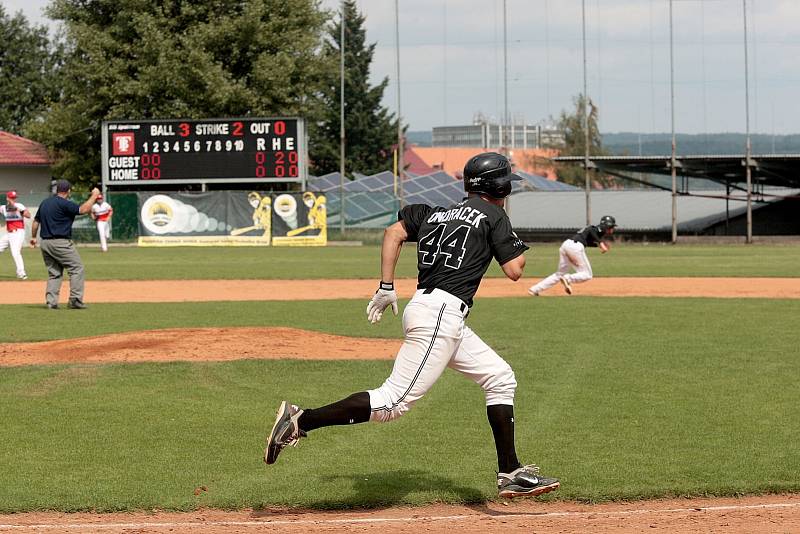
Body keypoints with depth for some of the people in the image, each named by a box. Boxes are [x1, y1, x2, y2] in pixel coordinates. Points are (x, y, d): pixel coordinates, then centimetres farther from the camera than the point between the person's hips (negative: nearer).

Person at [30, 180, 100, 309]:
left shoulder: (44, 203, 13)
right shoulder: (64, 204, -12)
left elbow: (36, 221, 22)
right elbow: (84, 209, -20)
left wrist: (33, 237, 35)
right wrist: (94, 196, -7)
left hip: (45, 243, 8)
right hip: (61, 243, -8)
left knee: (54, 272, 14)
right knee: (76, 268, -1)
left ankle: (51, 302, 5)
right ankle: (75, 300, -7)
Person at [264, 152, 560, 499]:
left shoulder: (437, 213, 21)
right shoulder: (493, 215, 0)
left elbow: (394, 232, 9)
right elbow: (514, 271, -3)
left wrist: (386, 287, 6)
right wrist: (521, 250, 19)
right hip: (440, 315, -10)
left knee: (500, 378, 17)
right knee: (394, 402, -14)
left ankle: (511, 474, 16)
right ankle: (300, 421, -18)